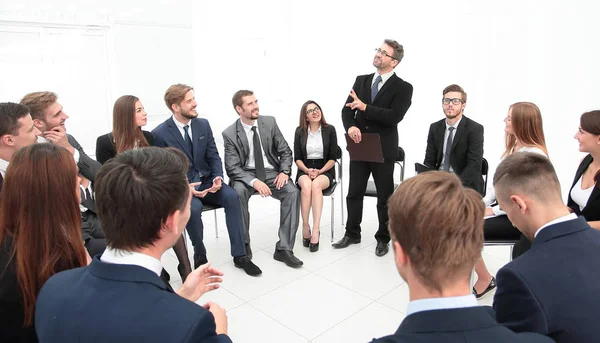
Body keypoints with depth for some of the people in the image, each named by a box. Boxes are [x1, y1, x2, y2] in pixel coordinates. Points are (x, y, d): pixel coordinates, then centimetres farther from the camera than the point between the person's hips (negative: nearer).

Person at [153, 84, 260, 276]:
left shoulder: (203, 124, 3)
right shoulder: (159, 134, -10)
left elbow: (214, 157, 6)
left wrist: (218, 177, -15)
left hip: (206, 181, 4)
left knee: (231, 196, -25)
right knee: (193, 208, -35)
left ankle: (240, 255, -17)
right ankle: (200, 256, -7)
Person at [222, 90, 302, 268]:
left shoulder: (270, 122, 1)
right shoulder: (230, 133, -6)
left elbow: (285, 151, 5)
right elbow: (232, 167, -12)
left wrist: (284, 171, -14)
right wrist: (253, 181, -29)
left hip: (271, 172, 2)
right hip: (246, 174, -1)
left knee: (292, 192, -26)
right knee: (238, 191, -34)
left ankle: (284, 248, -20)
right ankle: (243, 245, -14)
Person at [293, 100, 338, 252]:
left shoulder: (329, 130, 1)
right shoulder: (299, 131, 5)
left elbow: (333, 158, -1)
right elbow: (297, 158, 4)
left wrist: (319, 171, -16)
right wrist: (308, 170, -14)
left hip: (325, 171, -1)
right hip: (305, 171, 1)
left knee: (316, 185, -36)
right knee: (306, 185, -35)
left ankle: (316, 230, -37)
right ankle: (305, 227, -25)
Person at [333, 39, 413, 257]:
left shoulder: (403, 87, -6)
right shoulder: (361, 81, 9)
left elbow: (394, 116, -20)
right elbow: (347, 109, 3)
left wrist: (365, 107, -22)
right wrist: (350, 126, -17)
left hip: (383, 150, -4)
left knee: (385, 196, 9)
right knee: (354, 193, 13)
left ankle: (383, 239, 27)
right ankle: (352, 234, 30)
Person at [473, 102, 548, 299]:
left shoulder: (535, 155, -19)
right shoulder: (512, 146, 9)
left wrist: (492, 211, -18)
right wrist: (482, 204, -3)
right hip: (502, 207, 8)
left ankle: (485, 279, 3)